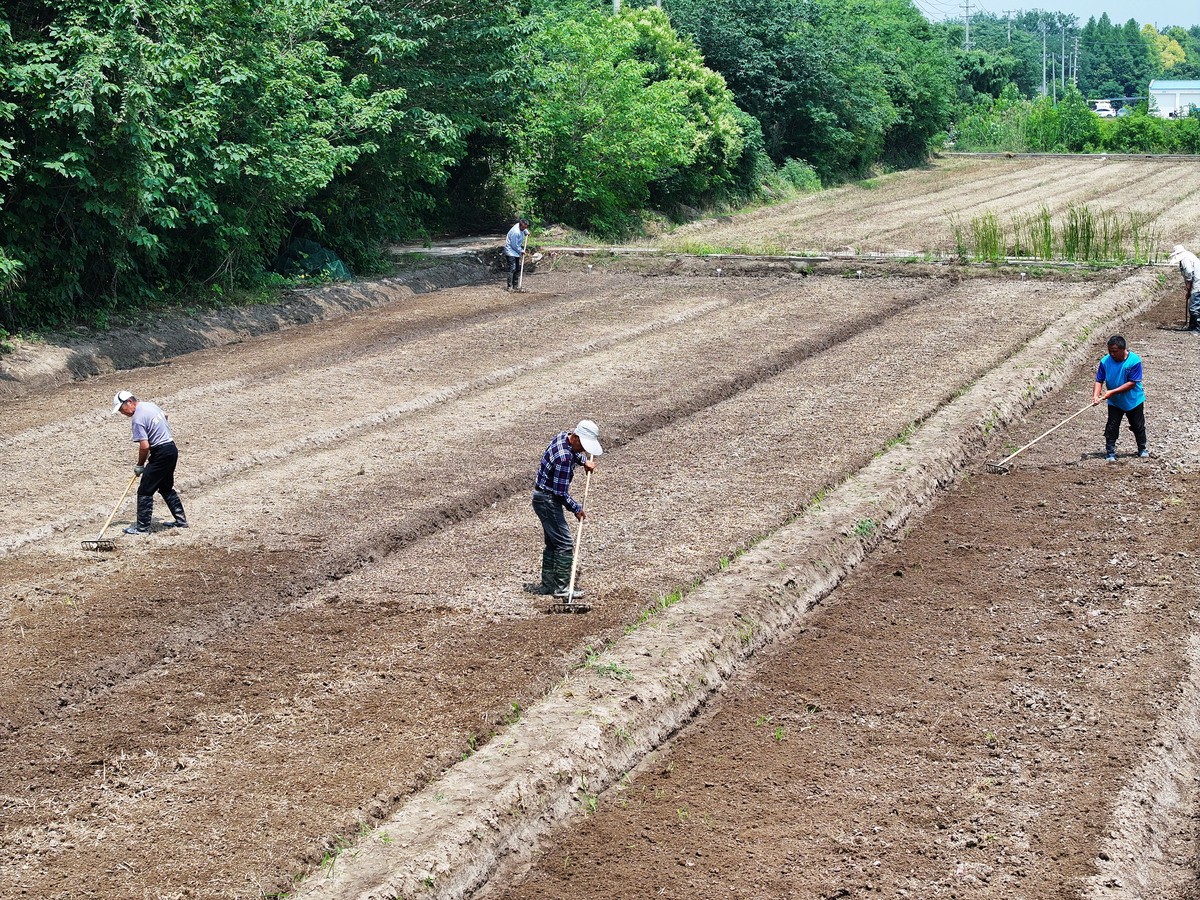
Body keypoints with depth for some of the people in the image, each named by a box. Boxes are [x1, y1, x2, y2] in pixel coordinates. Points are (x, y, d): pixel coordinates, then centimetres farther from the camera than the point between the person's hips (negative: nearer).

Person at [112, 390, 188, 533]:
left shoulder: (138, 418, -19)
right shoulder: (149, 405, 9)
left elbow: (144, 446, -21)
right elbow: (165, 415, 31)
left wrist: (140, 465, -7)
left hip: (161, 453, -10)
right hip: (172, 449, 10)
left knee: (145, 491, -3)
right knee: (166, 488, 22)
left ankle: (142, 527, -1)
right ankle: (180, 521, 26)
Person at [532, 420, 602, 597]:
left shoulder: (563, 436, 1)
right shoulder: (564, 458, -29)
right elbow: (561, 492, -24)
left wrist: (584, 461, 14)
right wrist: (576, 509, -11)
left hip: (542, 498, 11)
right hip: (548, 501, -11)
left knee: (553, 543, 17)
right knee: (565, 543, -7)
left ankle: (548, 584, 23)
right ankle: (562, 587, -3)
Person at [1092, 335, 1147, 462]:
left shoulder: (1134, 360, -24)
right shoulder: (1105, 361, -16)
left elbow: (1132, 383, -24)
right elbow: (1099, 380, -10)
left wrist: (1113, 392, -28)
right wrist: (1096, 395, -29)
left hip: (1134, 400, -1)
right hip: (1114, 402, 1)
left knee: (1138, 426, 14)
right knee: (1111, 427, -2)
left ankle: (1142, 449, 34)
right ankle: (1110, 452, 10)